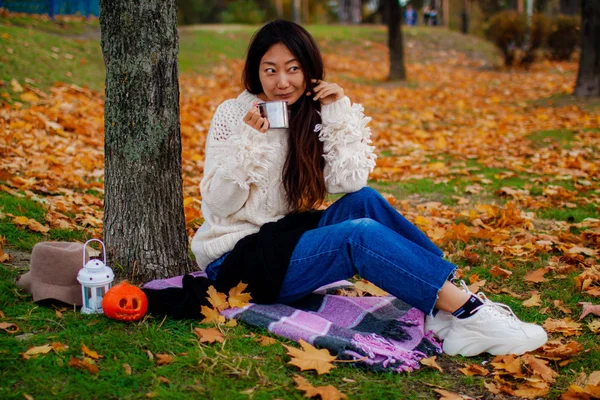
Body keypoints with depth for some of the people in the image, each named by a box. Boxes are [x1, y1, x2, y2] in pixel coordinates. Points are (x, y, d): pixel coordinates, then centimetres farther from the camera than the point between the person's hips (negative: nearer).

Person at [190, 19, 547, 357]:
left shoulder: (311, 116, 3)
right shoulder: (233, 114, -10)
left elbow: (350, 182, -10)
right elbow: (219, 203, -14)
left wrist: (340, 112, -15)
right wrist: (247, 139, -25)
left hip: (286, 237, 6)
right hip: (236, 259, -5)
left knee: (364, 200, -18)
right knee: (361, 235, -26)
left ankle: (454, 305, -20)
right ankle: (472, 314, -28)